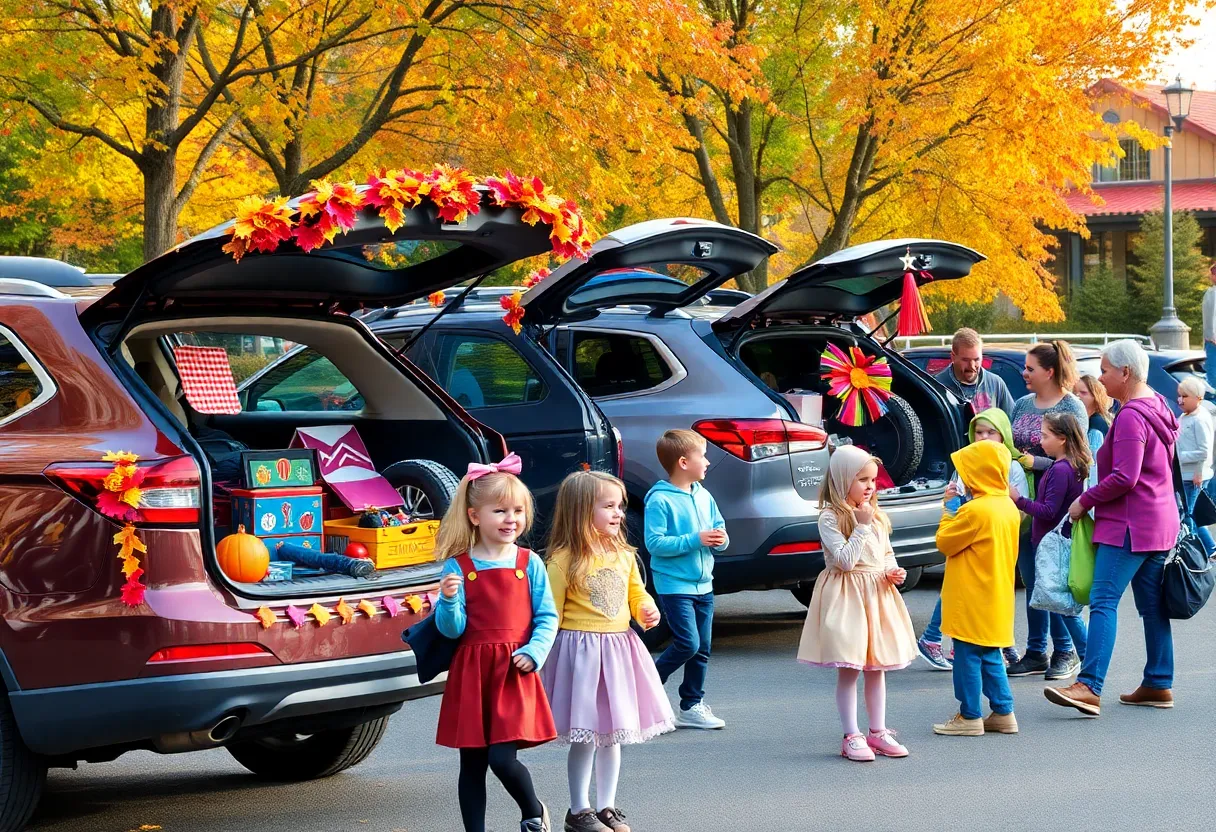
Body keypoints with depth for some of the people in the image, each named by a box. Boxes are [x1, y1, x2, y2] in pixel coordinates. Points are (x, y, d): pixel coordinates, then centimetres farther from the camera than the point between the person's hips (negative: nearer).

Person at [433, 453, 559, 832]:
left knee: (503, 757, -10)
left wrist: (535, 652, -12)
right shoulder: (457, 568, 0)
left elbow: (547, 617, 4)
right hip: (472, 673, 1)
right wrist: (448, 600, -22)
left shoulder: (529, 564, 2)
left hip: (515, 673, -1)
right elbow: (452, 629, -3)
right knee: (472, 763, 7)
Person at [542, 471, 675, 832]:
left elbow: (636, 593, 22)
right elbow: (551, 615, -10)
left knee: (613, 734, 12)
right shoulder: (564, 560, -12)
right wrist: (546, 660, -11)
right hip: (579, 653, -6)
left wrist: (647, 610, 1)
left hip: (618, 650, 6)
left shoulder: (624, 556, 6)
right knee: (584, 737, -1)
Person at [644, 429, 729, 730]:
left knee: (702, 648, 9)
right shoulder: (660, 500, -13)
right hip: (674, 584, -7)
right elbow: (655, 543, -19)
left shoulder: (704, 497, 9)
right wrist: (696, 539, -23)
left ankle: (692, 706, 20)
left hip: (703, 584, 7)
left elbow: (720, 528, 16)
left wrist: (721, 539, -8)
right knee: (687, 644, -15)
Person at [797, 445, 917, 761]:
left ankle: (878, 732, 21)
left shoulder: (877, 516, 9)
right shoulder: (830, 517, -12)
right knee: (849, 669, -3)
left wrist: (893, 571, -1)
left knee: (877, 667, 12)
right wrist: (861, 526, -19)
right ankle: (852, 737, 3)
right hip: (847, 596, -7)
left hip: (878, 594, 7)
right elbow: (845, 560, -20)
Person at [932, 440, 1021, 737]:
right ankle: (1003, 712, 16)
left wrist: (948, 511, 0)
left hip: (972, 602, -9)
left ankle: (969, 717, 2)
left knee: (968, 656, -1)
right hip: (996, 600, 9)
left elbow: (945, 542, -11)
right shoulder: (1009, 508, 8)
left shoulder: (975, 510, -20)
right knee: (990, 657, 15)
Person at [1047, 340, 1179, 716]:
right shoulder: (1157, 408, 15)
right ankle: (1158, 685, 17)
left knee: (1103, 602, -16)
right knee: (1152, 606, 13)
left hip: (1129, 526, -10)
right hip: (1160, 523, 10)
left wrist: (1084, 501, -11)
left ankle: (1089, 687, -24)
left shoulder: (1130, 417, -16)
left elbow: (1124, 477, -23)